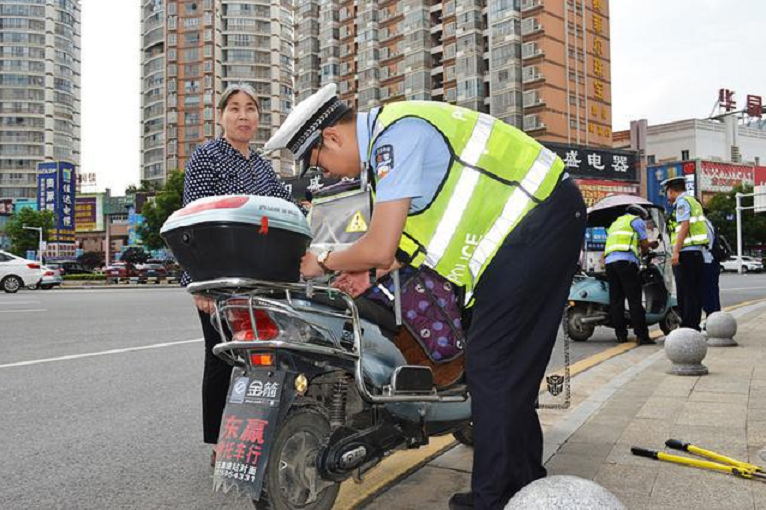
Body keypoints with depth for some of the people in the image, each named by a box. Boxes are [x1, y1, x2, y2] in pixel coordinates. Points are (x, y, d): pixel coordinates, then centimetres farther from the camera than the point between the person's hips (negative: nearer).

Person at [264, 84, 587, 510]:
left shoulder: (394, 136, -18)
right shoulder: (393, 133, 15)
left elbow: (380, 248, -22)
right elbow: (422, 233, 20)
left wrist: (324, 262, -3)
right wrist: (370, 270, 7)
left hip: (538, 219, -10)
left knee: (491, 365, -7)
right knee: (513, 365, 15)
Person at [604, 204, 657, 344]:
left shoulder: (615, 223, 35)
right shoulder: (637, 221, 13)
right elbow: (644, 245, 10)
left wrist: (650, 244, 41)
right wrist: (645, 252, 33)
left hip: (609, 261, 7)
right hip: (626, 261, -7)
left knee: (615, 300, 3)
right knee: (634, 299, -8)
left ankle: (621, 334, 2)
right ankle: (642, 335, -11)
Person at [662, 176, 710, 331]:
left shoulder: (682, 202, -5)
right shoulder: (693, 201, 24)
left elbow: (685, 226, -17)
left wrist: (676, 251, -20)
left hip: (686, 253, -10)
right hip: (698, 252, 10)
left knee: (686, 293, -9)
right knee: (695, 293, 11)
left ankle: (688, 327, -8)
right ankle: (695, 326, 15)